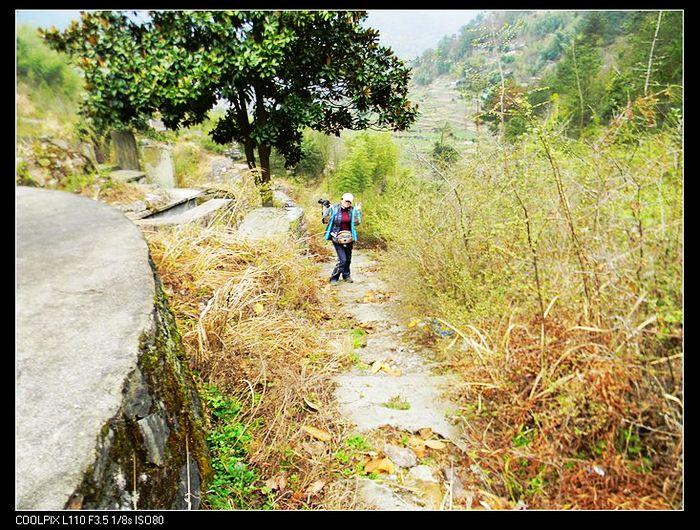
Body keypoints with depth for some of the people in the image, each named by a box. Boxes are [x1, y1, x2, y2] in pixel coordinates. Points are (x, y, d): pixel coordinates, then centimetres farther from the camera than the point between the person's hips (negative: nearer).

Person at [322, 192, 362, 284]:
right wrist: (325, 210, -18)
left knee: (348, 259, 14)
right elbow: (325, 221, -5)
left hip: (349, 237, 4)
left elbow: (356, 222, -4)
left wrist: (358, 211, -12)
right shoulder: (334, 209, -7)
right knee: (342, 260, -12)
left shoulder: (352, 210, 2)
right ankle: (334, 278, 3)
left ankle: (346, 276, 35)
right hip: (337, 237, -4)